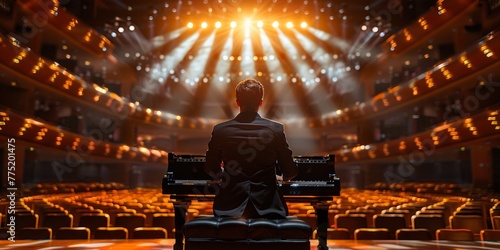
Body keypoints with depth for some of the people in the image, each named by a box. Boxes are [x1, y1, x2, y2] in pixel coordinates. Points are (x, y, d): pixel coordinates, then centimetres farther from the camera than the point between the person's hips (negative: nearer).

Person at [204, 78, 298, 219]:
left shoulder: (220, 130, -6)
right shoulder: (275, 129, -8)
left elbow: (211, 170, 6)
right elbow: (290, 172, -1)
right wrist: (282, 176, 23)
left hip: (230, 207, 1)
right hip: (267, 207, 0)